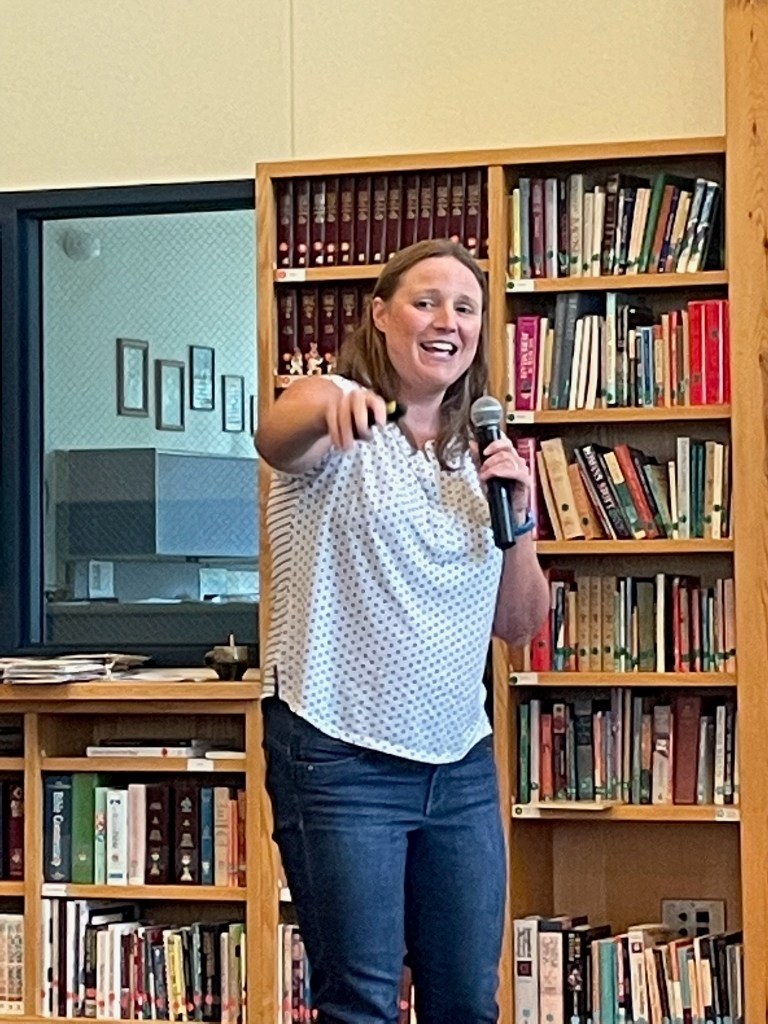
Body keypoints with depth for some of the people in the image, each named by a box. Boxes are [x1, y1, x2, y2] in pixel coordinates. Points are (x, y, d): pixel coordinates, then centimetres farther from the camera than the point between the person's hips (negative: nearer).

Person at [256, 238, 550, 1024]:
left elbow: (520, 623, 15)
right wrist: (327, 404, -54)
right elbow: (275, 436, -31)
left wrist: (518, 516, -2)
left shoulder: (475, 459, 14)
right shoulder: (346, 429, -5)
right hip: (341, 760, -6)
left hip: (462, 765, 6)